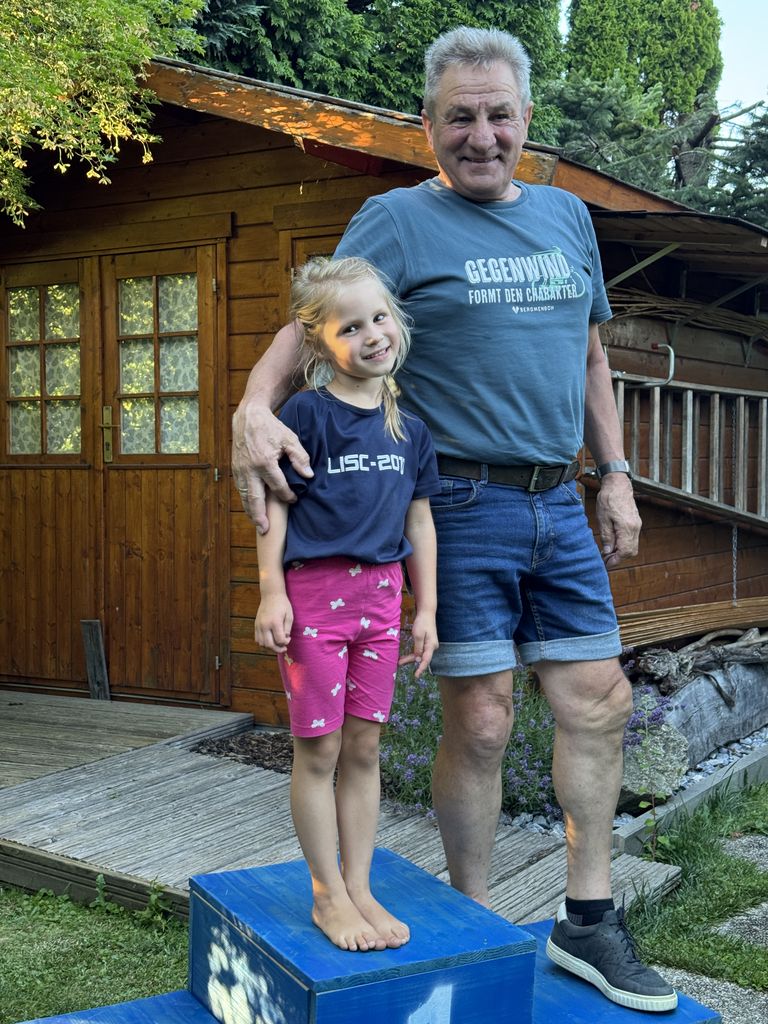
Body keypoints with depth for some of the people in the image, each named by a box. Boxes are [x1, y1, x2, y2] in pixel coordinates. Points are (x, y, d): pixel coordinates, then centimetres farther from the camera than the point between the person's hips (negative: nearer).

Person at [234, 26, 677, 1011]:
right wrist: (255, 406, -30)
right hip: (461, 504, -6)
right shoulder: (398, 220, -3)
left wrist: (614, 474, 16)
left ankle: (587, 922, 21)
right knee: (479, 722, -2)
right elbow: (309, 325, -11)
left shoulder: (567, 216, 15)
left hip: (558, 505, 6)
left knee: (597, 704, 6)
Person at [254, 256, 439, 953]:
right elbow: (274, 502, -6)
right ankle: (328, 895, 16)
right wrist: (271, 593, -11)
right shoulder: (308, 412, -7)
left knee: (363, 747, 12)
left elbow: (419, 519, 12)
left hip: (381, 593, 5)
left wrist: (426, 608, 10)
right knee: (318, 748, 4)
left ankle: (360, 888, 23)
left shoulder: (409, 427, 8)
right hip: (314, 588, -5)